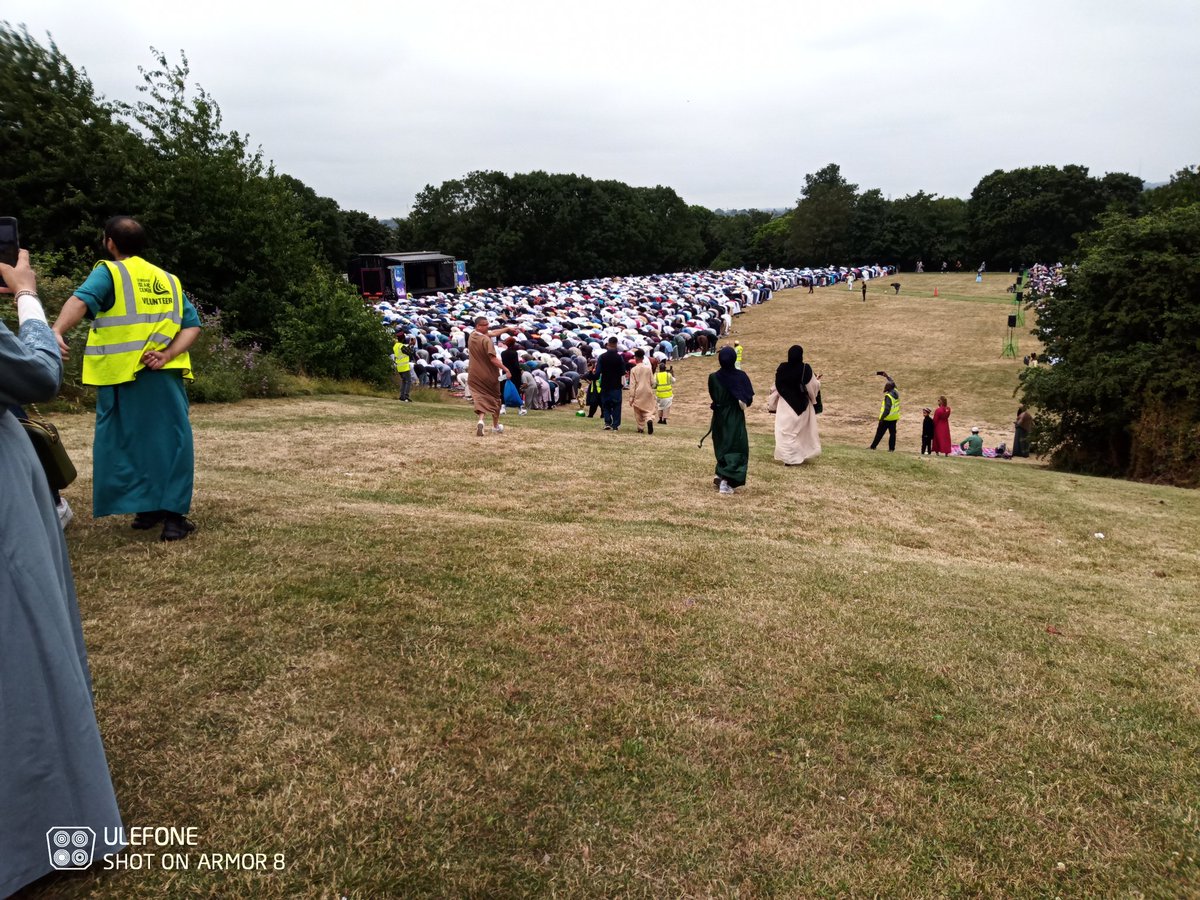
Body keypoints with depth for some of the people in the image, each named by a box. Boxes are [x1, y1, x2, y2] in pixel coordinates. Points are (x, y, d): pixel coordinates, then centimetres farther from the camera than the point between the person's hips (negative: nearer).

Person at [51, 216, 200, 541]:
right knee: (170, 441, 4)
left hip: (123, 376, -3)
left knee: (126, 442, 9)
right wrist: (168, 355, -6)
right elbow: (192, 326, 7)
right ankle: (173, 515, -2)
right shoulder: (169, 280, 17)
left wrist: (57, 331, -35)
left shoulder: (108, 272, 2)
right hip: (164, 376, 3)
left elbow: (82, 300, -19)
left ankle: (148, 507, 13)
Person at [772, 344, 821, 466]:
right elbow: (813, 386, -8)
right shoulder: (805, 369, -15)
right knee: (801, 430, 18)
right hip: (802, 404, 0)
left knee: (786, 431, 4)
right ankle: (801, 454, 27)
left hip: (785, 404, 0)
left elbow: (776, 386, 3)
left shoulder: (782, 368, -9)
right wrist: (818, 381, 15)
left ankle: (789, 456, -2)